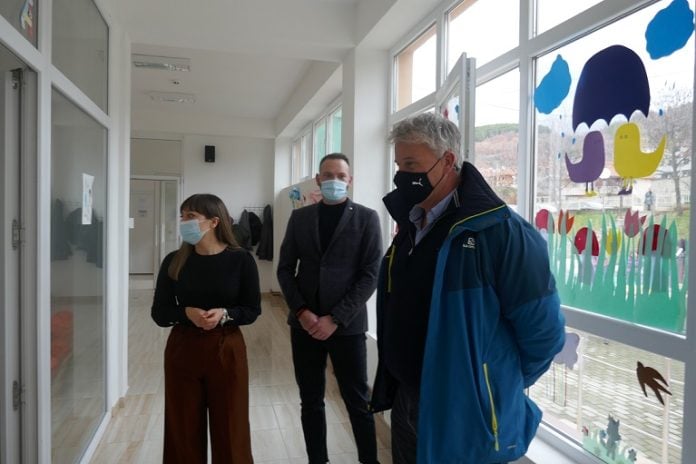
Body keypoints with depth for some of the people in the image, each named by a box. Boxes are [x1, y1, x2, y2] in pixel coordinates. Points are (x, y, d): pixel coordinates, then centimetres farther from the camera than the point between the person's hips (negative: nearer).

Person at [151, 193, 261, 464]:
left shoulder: (240, 259, -7)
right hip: (182, 350, 2)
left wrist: (224, 314, -21)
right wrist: (187, 313, -19)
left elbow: (252, 310, -3)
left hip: (226, 350, -2)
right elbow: (159, 313, 0)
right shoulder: (174, 262, 0)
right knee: (183, 429, 11)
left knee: (229, 428, 8)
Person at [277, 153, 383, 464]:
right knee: (311, 402, 12)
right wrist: (302, 311, -8)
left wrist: (335, 318, -13)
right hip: (305, 324, 3)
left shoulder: (366, 218, -1)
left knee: (358, 403, 7)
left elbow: (371, 274, -7)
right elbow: (285, 269, 6)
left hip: (347, 326, -3)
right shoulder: (300, 217, 7)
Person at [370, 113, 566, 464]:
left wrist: (498, 385, -2)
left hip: (466, 417, -7)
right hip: (405, 401, 7)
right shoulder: (410, 228, 5)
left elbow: (543, 330, -17)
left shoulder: (498, 229, -20)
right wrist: (393, 385, 15)